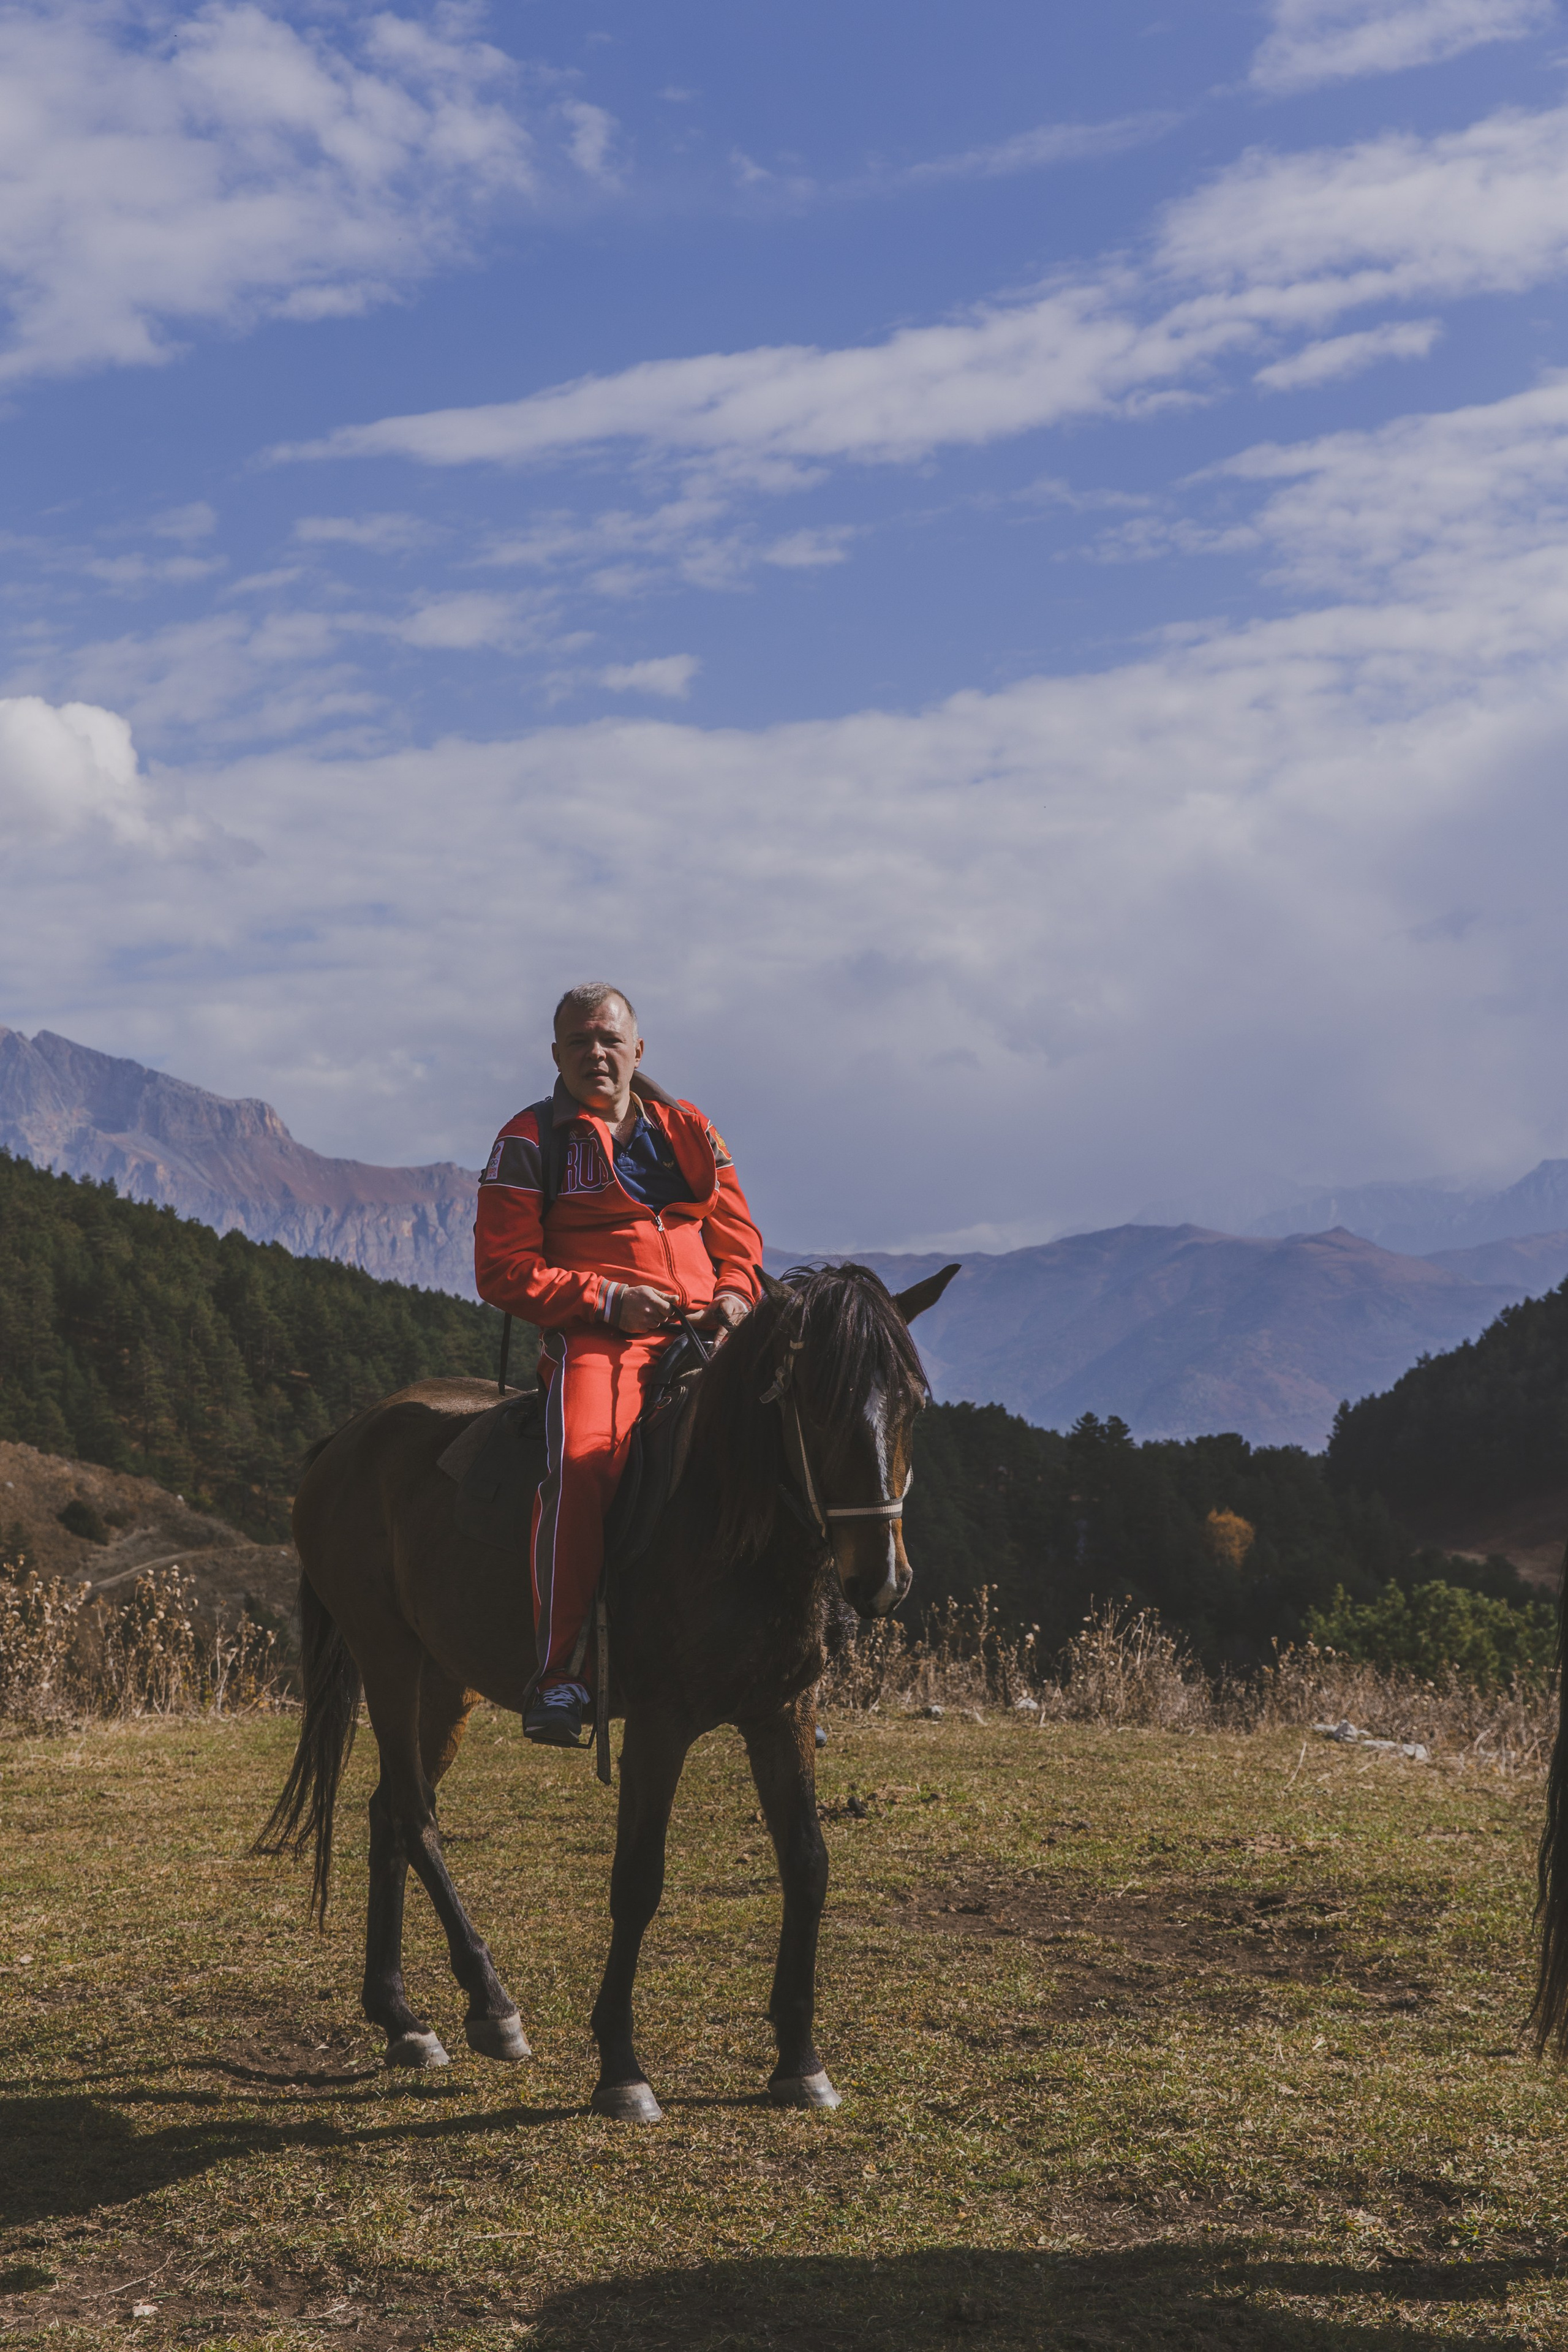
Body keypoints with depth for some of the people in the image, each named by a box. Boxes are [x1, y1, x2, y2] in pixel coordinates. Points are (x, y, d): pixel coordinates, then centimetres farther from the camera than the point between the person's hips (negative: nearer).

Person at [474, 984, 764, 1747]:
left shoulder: (689, 1132, 21)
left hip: (701, 1333, 5)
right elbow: (504, 1270, 1)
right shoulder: (530, 1142, 7)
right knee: (583, 1456, -34)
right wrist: (607, 1298, -11)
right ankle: (560, 1672, -31)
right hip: (595, 1339, -5)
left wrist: (734, 1294, 1)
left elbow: (737, 1237, 24)